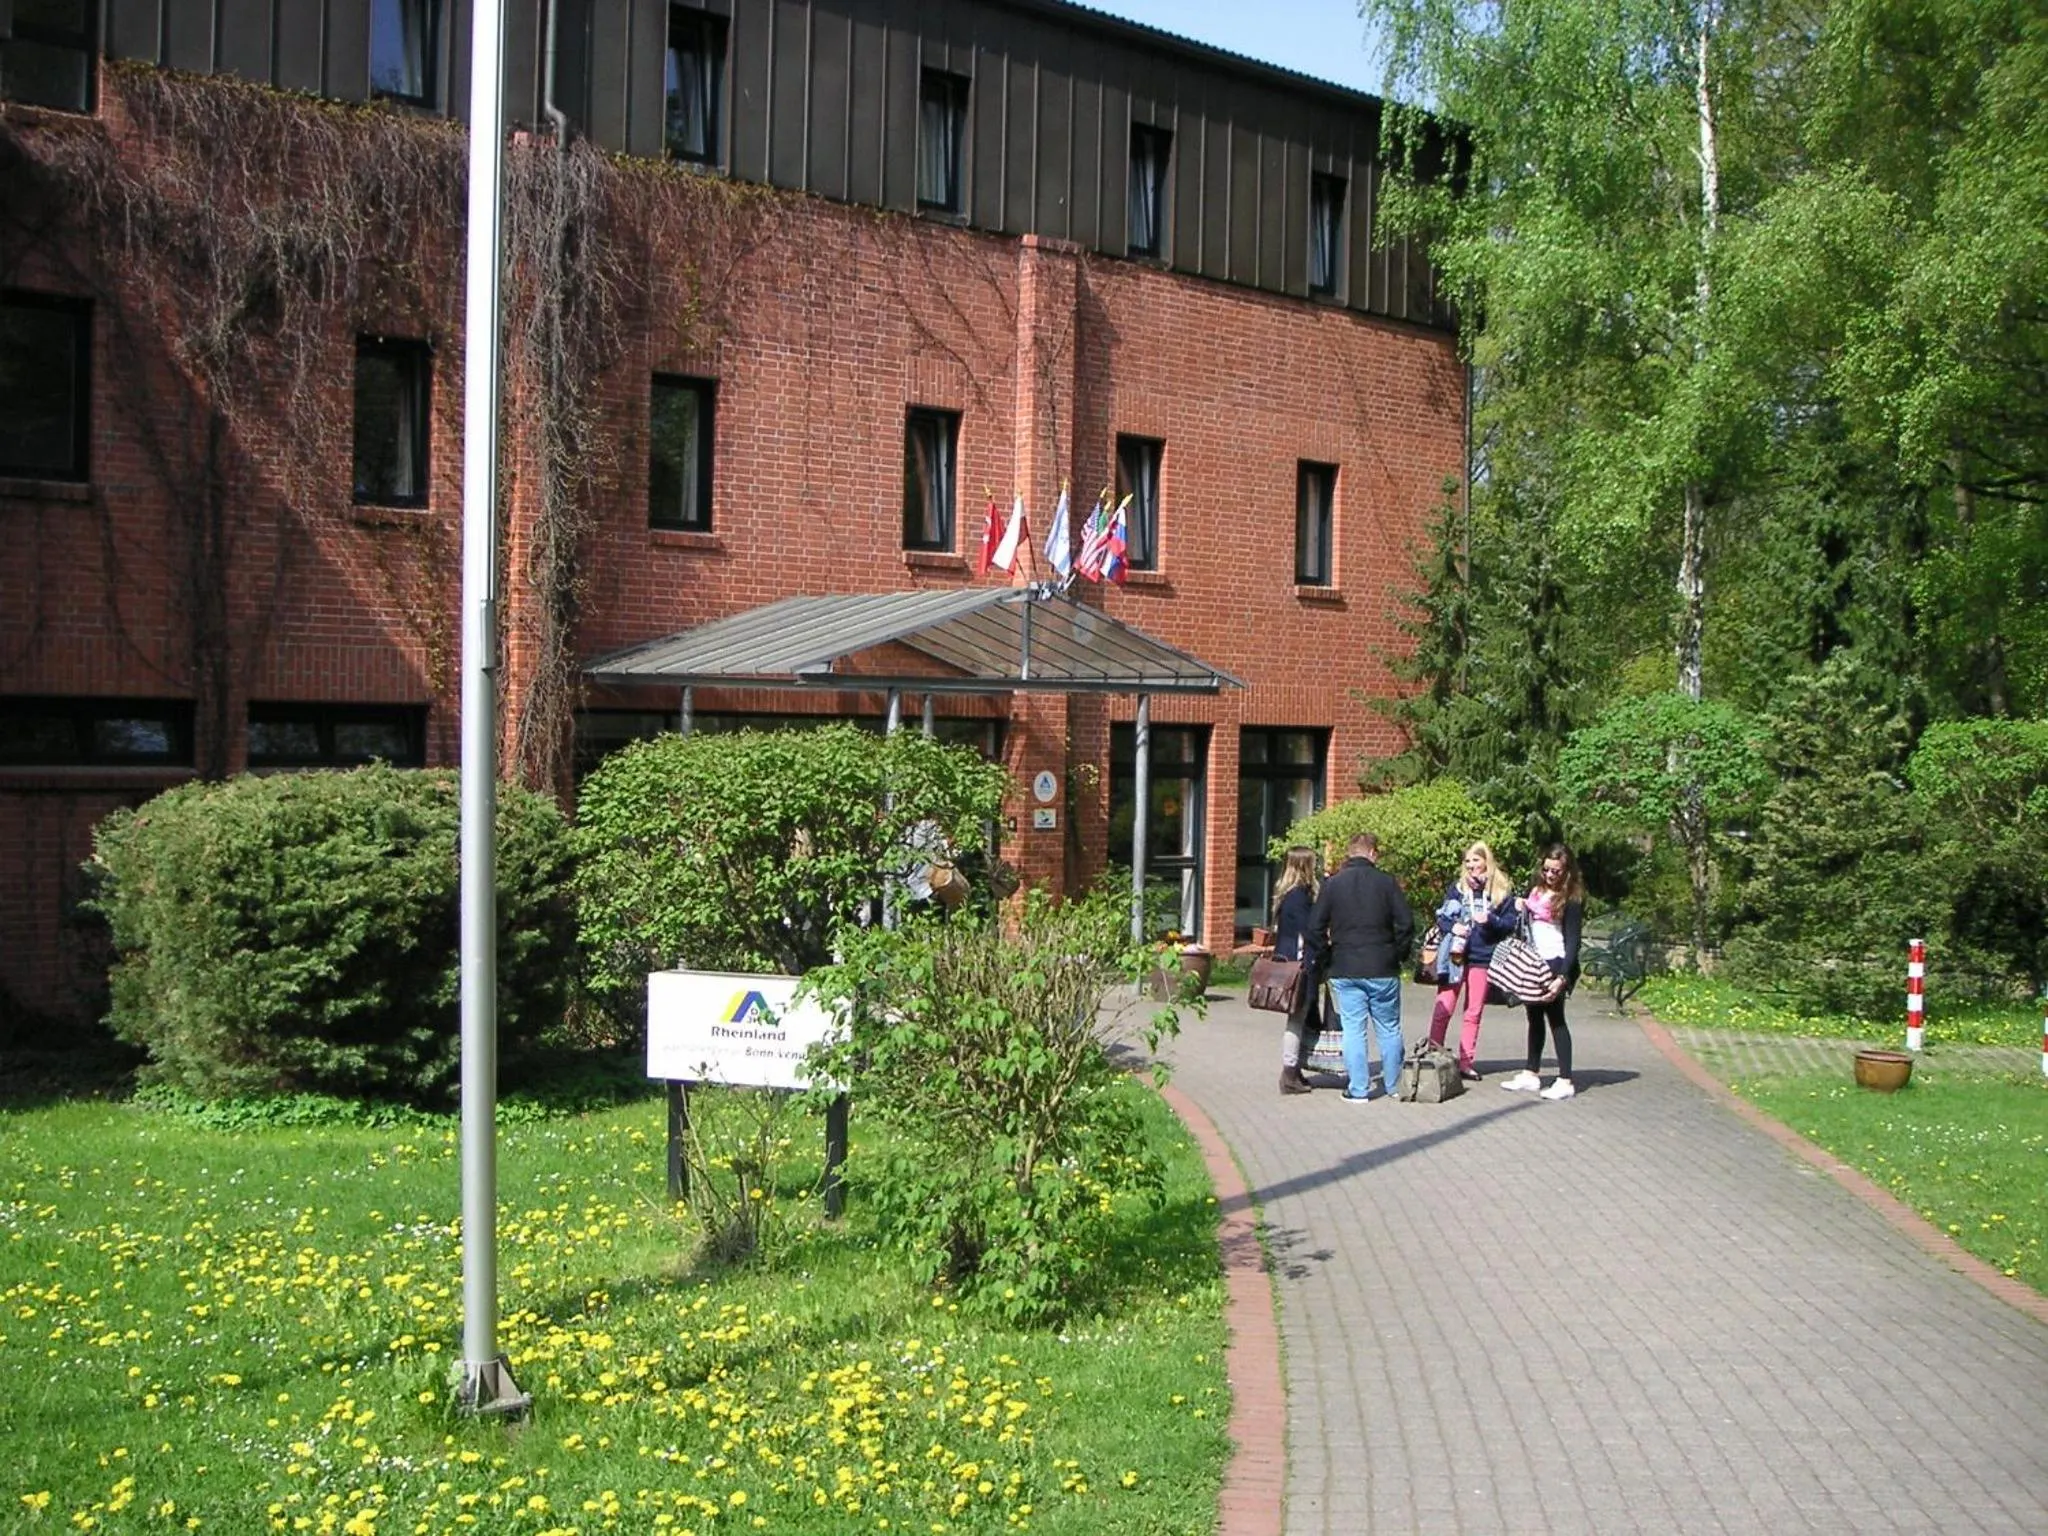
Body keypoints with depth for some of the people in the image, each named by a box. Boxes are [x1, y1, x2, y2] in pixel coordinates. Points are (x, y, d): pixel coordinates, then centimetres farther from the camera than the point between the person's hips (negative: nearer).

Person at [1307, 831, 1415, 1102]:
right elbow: (1406, 923, -6)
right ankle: (1393, 1086, 18)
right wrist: (1399, 955, 7)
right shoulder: (1385, 882, -4)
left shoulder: (1332, 884, 1)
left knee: (1353, 1029, 4)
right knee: (1389, 1029, 11)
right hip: (1382, 968, -1)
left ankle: (1358, 1090, 2)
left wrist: (1330, 953, 11)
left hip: (1345, 970, 1)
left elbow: (1315, 928, -1)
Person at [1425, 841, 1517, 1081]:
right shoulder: (1457, 887, 6)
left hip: (1482, 958, 0)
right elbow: (1441, 917, 7)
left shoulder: (1503, 891, 4)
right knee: (1443, 1008, -5)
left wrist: (1490, 920, -15)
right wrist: (1452, 927, -14)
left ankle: (1467, 1062, 13)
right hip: (1455, 955, 0)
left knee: (1473, 1013, 7)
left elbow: (1510, 923, 3)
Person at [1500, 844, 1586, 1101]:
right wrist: (1520, 909, -2)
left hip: (1555, 963, -7)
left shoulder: (1571, 899, -12)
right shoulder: (1537, 889, 9)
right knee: (1535, 1016, 13)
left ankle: (1565, 1080, -4)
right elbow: (1525, 920, 22)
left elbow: (1572, 940, -15)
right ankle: (1532, 1074, 21)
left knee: (1555, 1017, -7)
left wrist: (1563, 977, -24)